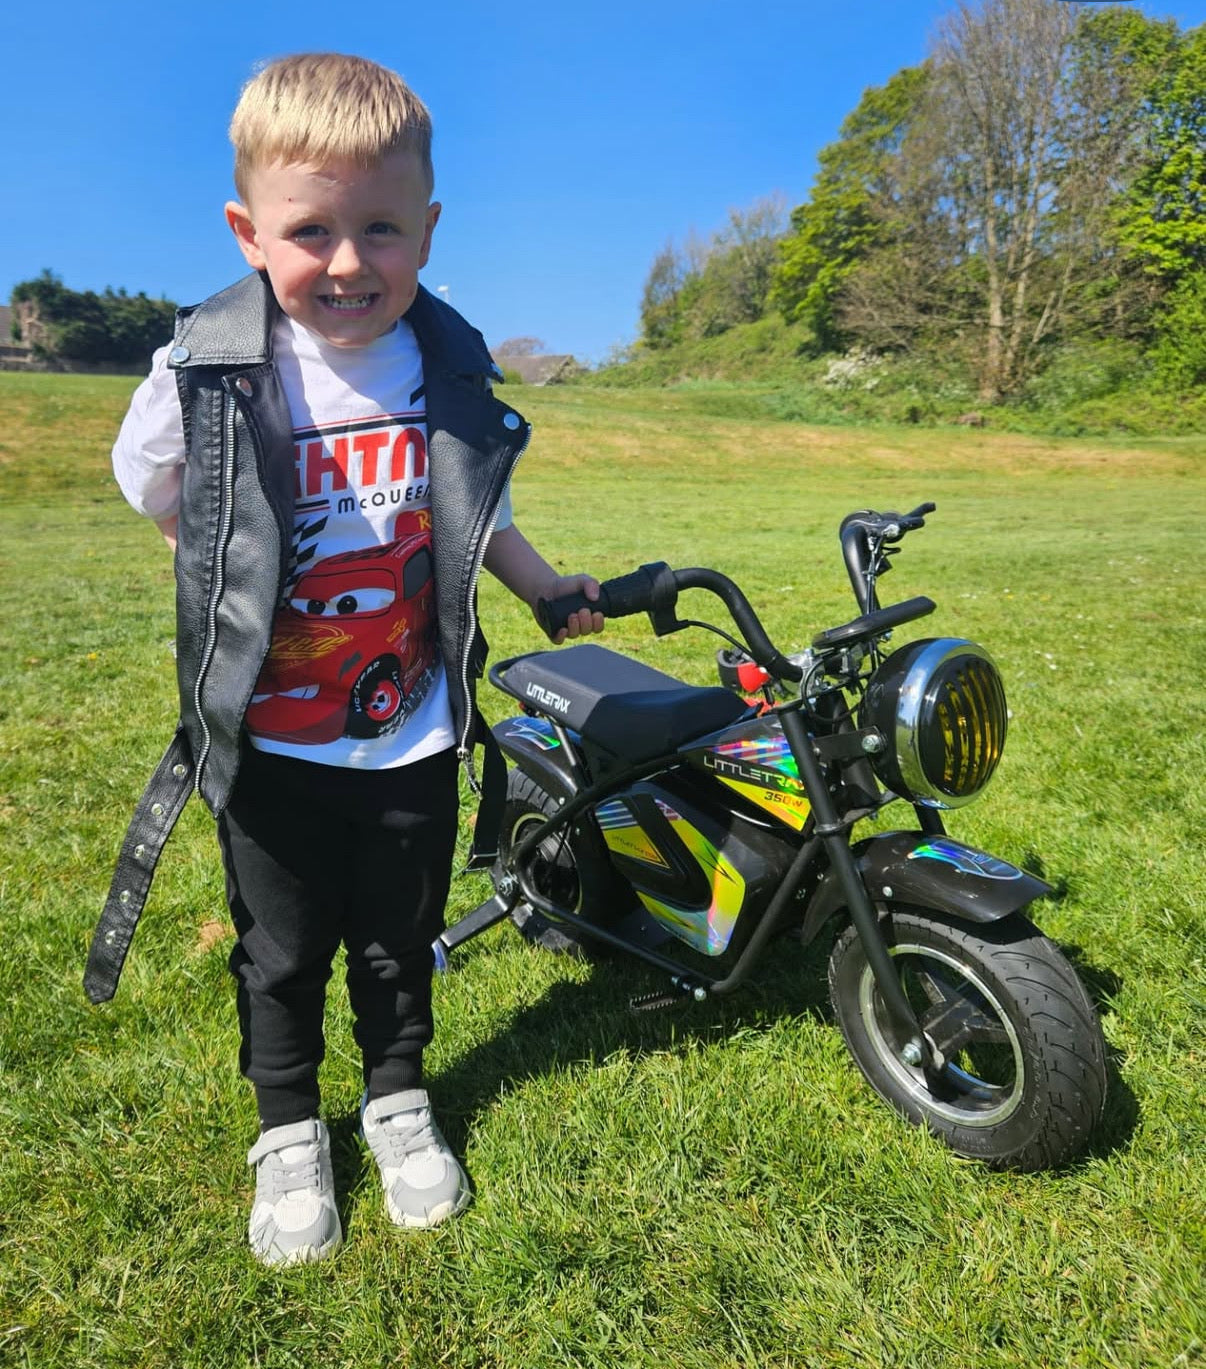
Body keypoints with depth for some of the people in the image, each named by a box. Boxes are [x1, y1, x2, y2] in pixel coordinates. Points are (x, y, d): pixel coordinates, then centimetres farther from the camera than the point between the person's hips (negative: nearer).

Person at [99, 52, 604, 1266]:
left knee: (399, 942, 19)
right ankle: (288, 1133, 41)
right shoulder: (208, 369, -13)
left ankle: (399, 1103, 45)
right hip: (269, 749, -1)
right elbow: (158, 498, 5)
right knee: (281, 953, 16)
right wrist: (248, 587, -1)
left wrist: (553, 594, 5)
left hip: (412, 740, 2)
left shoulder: (453, 368, -4)